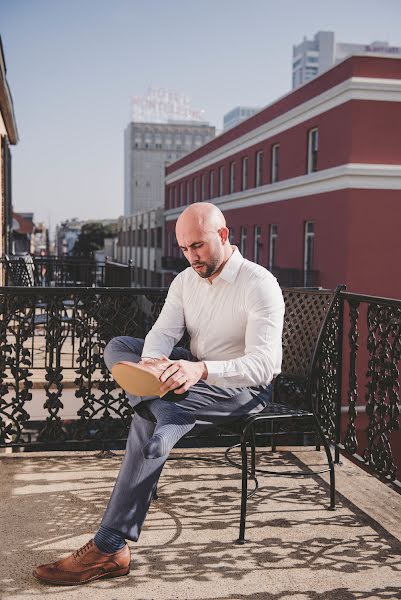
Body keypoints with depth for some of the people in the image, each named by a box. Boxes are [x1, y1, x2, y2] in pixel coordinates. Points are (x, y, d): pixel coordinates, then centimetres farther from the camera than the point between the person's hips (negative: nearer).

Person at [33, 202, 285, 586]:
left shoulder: (259, 284, -18)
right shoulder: (185, 281, 5)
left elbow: (264, 365, -27)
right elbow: (161, 333, -3)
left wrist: (200, 370, -43)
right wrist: (149, 363, -29)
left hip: (244, 388, -7)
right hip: (194, 375, 8)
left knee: (150, 420, -32)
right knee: (117, 346, -6)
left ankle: (110, 548, -30)